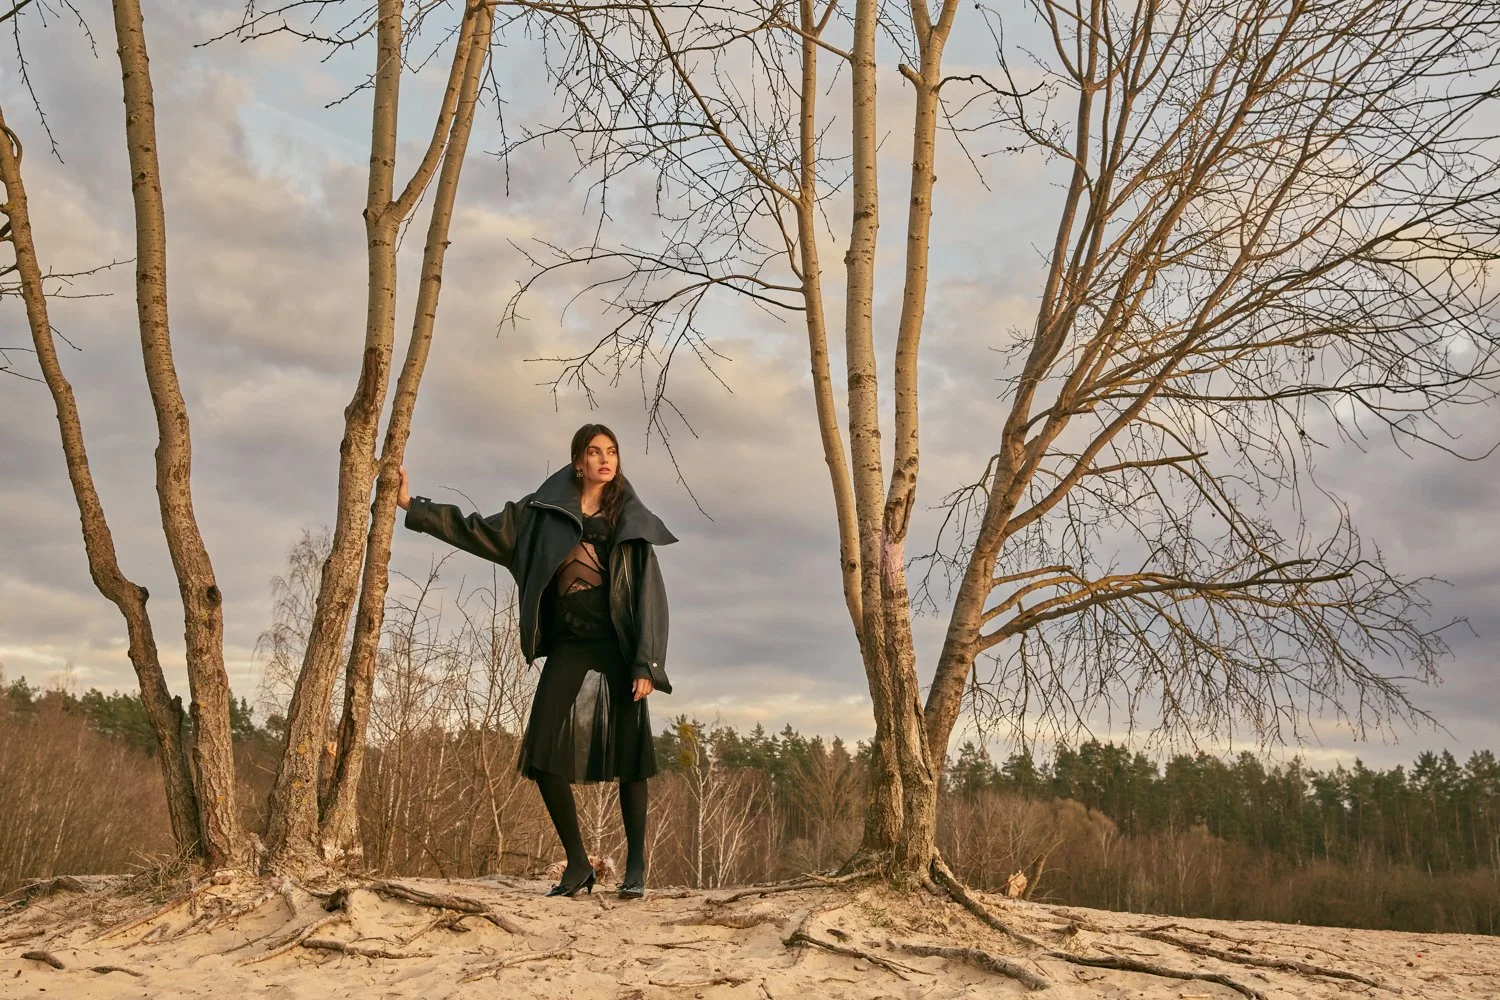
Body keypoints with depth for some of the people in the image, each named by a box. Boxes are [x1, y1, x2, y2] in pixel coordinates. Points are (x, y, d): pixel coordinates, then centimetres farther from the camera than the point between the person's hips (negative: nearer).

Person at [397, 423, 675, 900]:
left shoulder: (631, 521, 5)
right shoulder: (545, 512, 10)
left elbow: (649, 595, -1)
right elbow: (479, 531, 12)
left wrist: (646, 664, -10)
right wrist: (414, 506, 8)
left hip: (616, 648, -2)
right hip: (568, 647, 2)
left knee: (628, 755, -4)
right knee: (544, 756, -6)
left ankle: (635, 865, 6)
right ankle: (577, 862, 6)